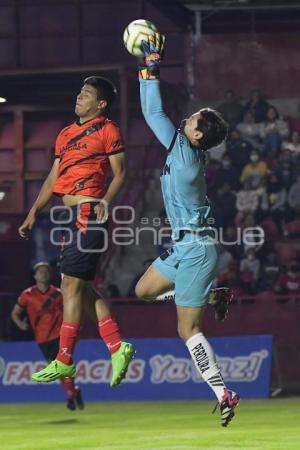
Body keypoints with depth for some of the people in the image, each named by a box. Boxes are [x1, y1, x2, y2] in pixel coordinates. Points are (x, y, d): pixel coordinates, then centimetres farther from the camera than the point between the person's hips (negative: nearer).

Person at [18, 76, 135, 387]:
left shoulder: (107, 130, -2)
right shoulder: (66, 134, 20)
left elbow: (119, 172, -6)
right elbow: (53, 178, 23)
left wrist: (106, 200, -22)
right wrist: (33, 213, 19)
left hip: (89, 214, -8)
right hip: (70, 215, 8)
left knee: (71, 285, -8)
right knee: (83, 287, 7)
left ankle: (64, 361, -5)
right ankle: (117, 347, 10)